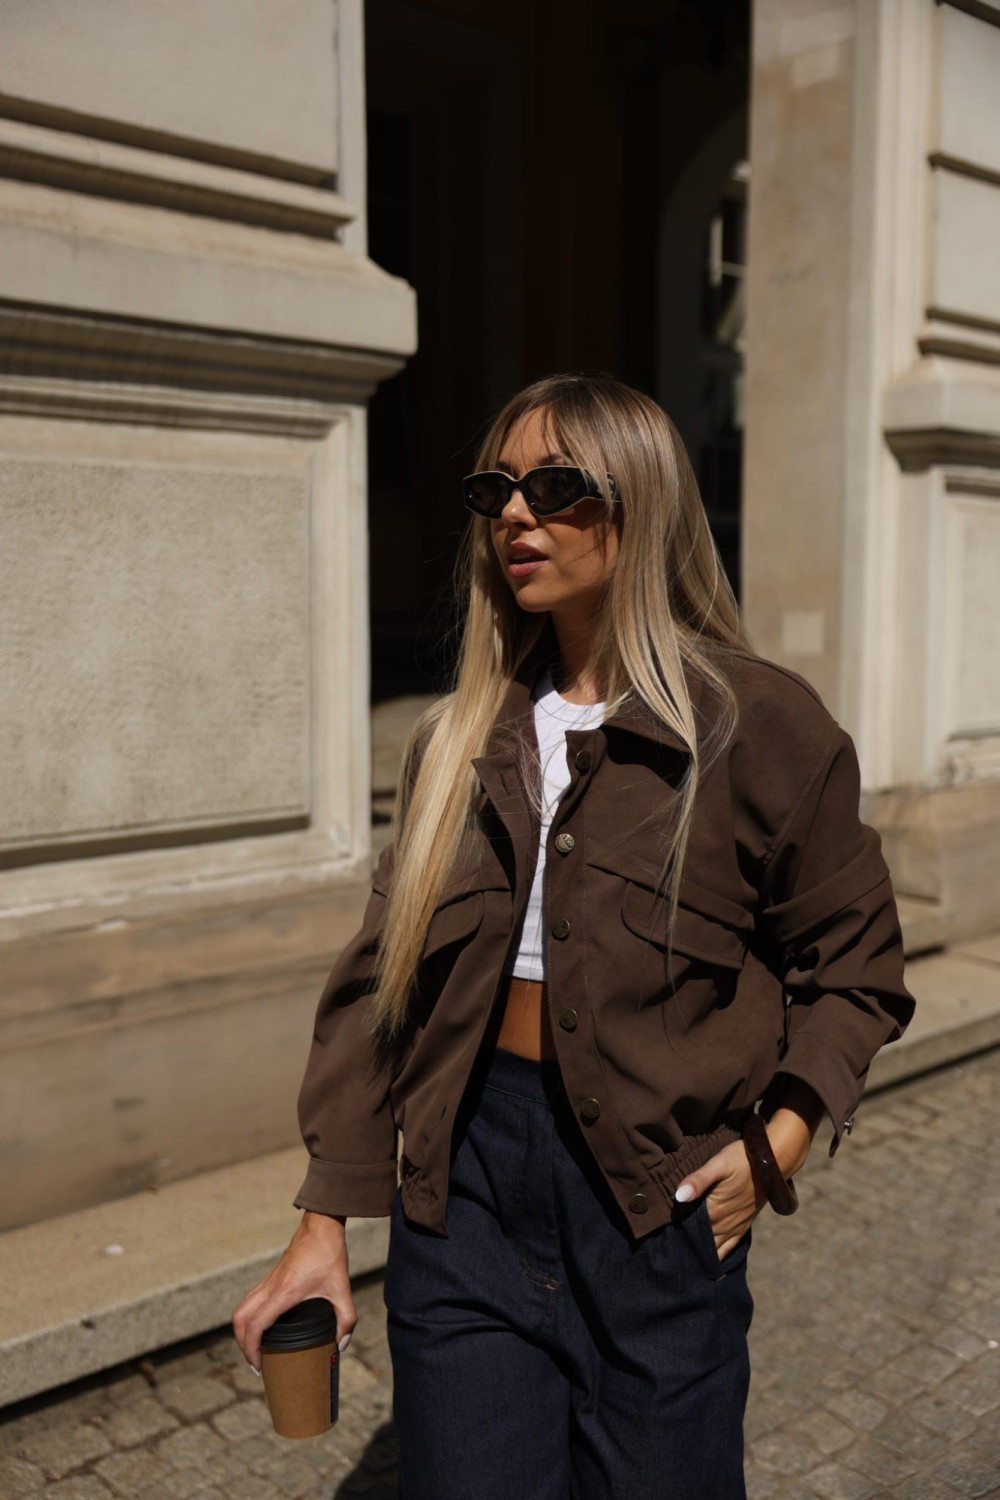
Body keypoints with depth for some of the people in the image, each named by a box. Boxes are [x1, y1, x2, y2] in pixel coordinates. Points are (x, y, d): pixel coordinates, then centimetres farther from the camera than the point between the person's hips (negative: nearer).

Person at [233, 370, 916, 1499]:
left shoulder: (761, 723, -7)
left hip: (661, 1196, -2)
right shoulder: (458, 740, 5)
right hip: (464, 1183, 3)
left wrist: (779, 1141, -10)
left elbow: (854, 961, 2)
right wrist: (325, 1218, 3)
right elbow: (381, 976, 5)